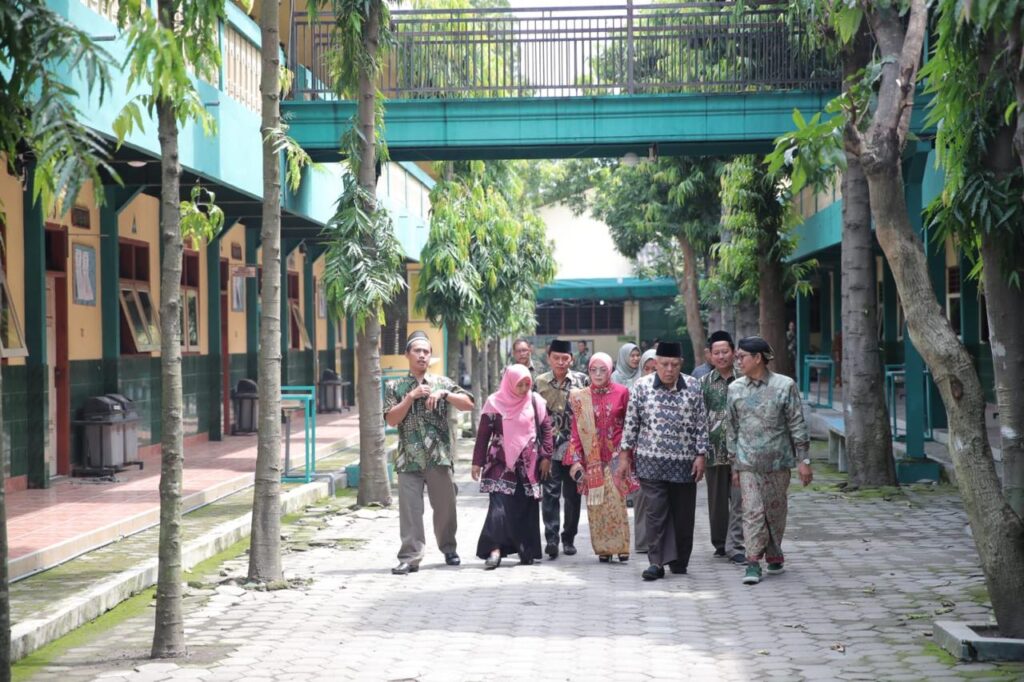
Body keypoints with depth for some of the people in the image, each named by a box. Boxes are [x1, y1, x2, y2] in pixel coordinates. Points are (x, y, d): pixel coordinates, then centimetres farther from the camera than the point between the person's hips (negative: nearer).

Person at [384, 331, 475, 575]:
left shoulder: (442, 382, 7)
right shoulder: (395, 387, 6)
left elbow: (468, 404, -1)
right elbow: (391, 420, -3)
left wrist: (444, 394, -15)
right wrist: (411, 396, -11)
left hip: (439, 456, 1)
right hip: (409, 458, -1)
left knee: (445, 506, 10)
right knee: (410, 509, -5)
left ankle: (449, 548, 29)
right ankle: (410, 557, -4)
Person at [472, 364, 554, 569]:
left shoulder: (536, 401, 4)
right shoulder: (495, 402, 0)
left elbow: (546, 429, 8)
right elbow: (483, 434, 2)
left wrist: (546, 457, 2)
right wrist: (477, 462, 1)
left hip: (528, 465, 2)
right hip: (501, 464, -2)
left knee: (527, 508, 5)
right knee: (499, 506, -13)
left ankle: (527, 551, 13)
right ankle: (494, 550, -15)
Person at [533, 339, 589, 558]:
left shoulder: (582, 381, 2)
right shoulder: (539, 382, 4)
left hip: (575, 447, 0)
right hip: (549, 448, 0)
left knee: (572, 495, 8)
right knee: (550, 494, -7)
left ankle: (569, 538, 19)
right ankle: (551, 538, -10)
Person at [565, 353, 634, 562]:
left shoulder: (622, 393, 1)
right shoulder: (580, 397, 5)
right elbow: (577, 431, 3)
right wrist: (575, 460, -3)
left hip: (615, 456, -1)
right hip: (592, 458, 1)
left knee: (616, 501, -6)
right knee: (595, 503, 1)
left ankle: (620, 545, 1)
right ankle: (602, 547, 7)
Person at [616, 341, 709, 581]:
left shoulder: (693, 387, 2)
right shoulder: (642, 386, 0)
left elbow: (701, 425, 5)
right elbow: (631, 423, 4)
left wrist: (700, 455, -1)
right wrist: (625, 456, 2)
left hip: (684, 462, 1)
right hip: (651, 462, -1)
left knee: (683, 514, 8)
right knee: (656, 512, -6)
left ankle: (679, 561, 22)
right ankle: (656, 562, -3)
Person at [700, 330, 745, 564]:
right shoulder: (704, 383, 7)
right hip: (714, 449, 2)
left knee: (739, 500, -6)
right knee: (717, 500, 10)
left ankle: (735, 546, -4)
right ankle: (720, 543, 24)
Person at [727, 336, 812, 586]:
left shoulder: (785, 386, -3)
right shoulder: (735, 389, 5)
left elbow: (797, 425, -1)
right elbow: (732, 428, 11)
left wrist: (803, 460, -4)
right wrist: (734, 464, 10)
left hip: (778, 462, -1)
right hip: (748, 462, 1)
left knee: (775, 511, 8)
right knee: (753, 511, -8)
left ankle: (774, 556, 25)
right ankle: (753, 563, -9)